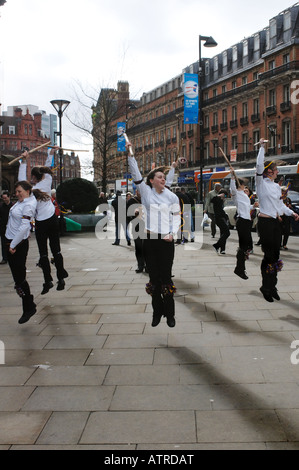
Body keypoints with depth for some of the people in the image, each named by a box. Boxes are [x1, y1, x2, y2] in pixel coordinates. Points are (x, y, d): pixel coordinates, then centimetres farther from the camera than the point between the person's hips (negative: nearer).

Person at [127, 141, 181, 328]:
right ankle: (157, 312, 16)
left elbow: (177, 216, 7)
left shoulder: (172, 197, 4)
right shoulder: (146, 192, 4)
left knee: (166, 276, -1)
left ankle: (170, 314, 10)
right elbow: (136, 174, -4)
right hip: (150, 239, 1)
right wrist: (130, 155, -13)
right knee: (154, 276, 5)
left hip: (166, 240, -1)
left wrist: (173, 233, -6)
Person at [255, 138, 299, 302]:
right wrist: (262, 147, -14)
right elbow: (259, 165, -18)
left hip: (275, 222, 7)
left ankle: (272, 287, 16)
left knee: (275, 255, 7)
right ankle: (266, 287, 8)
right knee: (269, 255, -5)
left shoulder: (277, 186, 15)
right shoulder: (261, 183, -5)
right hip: (265, 222, -7)